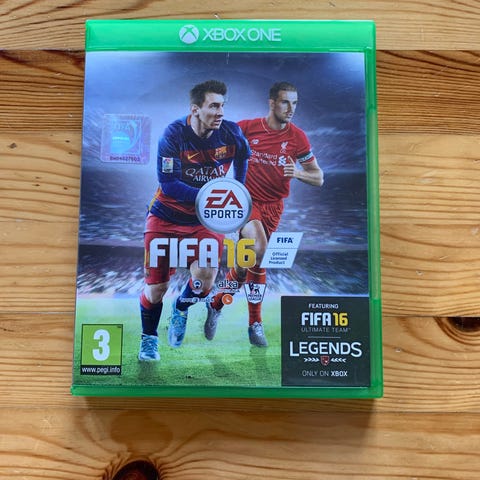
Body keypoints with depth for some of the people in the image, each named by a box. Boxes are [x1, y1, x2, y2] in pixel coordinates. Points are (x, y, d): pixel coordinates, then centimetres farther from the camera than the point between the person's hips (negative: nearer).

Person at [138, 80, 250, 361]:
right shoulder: (174, 134, -17)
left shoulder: (232, 133, -8)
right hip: (166, 217, -1)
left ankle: (181, 308, 21)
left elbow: (243, 156, 15)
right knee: (157, 285, 3)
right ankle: (149, 338, 32)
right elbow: (168, 184, -21)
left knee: (206, 275, -17)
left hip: (208, 219, 2)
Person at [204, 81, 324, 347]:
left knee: (251, 261, 6)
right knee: (258, 251, -26)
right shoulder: (247, 127, -4)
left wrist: (298, 172, -18)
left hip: (272, 205, 3)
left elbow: (318, 178, 1)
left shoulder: (297, 136, 0)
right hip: (245, 198, -3)